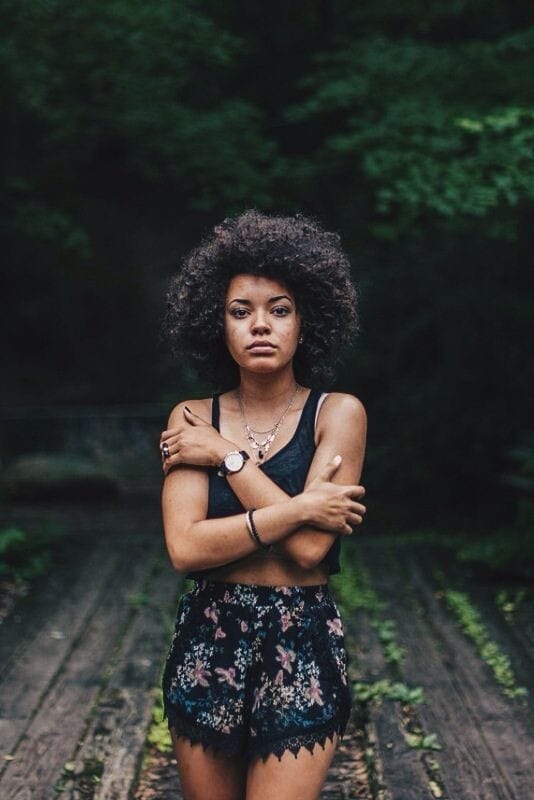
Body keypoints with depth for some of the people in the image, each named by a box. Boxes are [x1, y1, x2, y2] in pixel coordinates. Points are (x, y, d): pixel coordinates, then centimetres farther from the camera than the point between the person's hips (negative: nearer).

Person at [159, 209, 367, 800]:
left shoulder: (338, 413, -6)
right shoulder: (192, 419, 0)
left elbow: (310, 549, -18)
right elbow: (184, 547, -14)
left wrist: (226, 455, -13)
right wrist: (301, 508, -19)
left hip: (303, 647, -2)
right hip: (205, 641, 3)